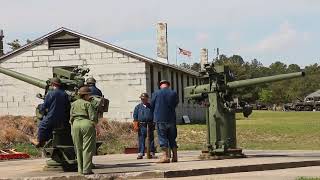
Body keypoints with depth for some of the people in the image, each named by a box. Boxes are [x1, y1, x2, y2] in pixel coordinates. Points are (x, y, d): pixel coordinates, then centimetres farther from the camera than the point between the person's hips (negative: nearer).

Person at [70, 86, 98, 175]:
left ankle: (80, 169, 13)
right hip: (86, 124, -5)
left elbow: (71, 117, 13)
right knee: (87, 148, -2)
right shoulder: (88, 104, -3)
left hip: (75, 124, 6)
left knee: (78, 148, 12)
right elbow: (93, 117, -9)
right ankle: (87, 169, -4)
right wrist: (94, 125, 2)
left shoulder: (73, 104, 15)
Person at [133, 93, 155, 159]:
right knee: (141, 140, -3)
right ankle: (141, 153, -3)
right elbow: (135, 116, 9)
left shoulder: (151, 107, 11)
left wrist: (154, 124, 2)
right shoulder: (138, 107, 11)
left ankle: (152, 152, 8)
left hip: (150, 126, 0)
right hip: (141, 126, 0)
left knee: (151, 139, 4)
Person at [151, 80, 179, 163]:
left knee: (162, 138, -1)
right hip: (171, 119, 3)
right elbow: (175, 104, 12)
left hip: (160, 119, -3)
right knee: (172, 138, 11)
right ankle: (175, 156, 10)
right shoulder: (174, 93, 3)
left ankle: (165, 156, -9)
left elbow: (152, 106, 4)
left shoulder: (156, 93, -3)